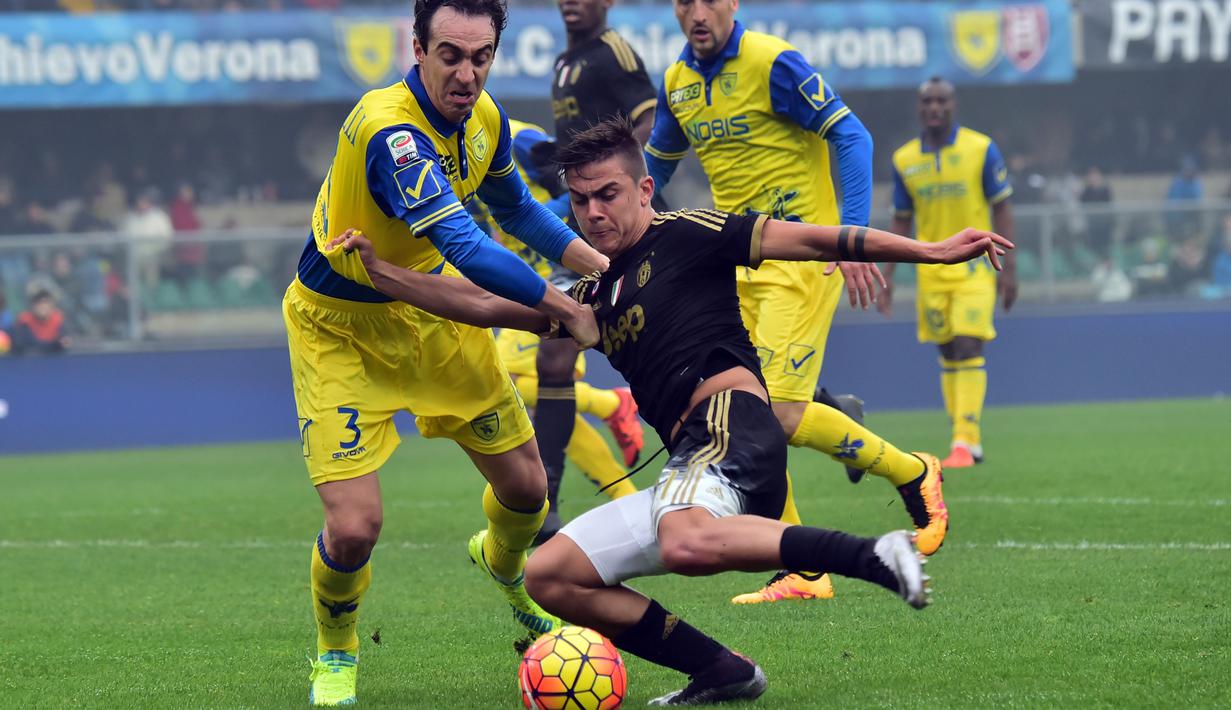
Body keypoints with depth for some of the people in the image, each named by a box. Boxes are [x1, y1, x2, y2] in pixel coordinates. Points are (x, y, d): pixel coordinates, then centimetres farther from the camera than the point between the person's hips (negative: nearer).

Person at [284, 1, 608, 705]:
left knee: (526, 488, 9)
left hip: (434, 311, 7)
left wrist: (603, 265, 7)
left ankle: (506, 569, 47)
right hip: (340, 328, -7)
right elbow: (469, 250, -41)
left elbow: (517, 209, 14)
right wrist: (570, 310, -33)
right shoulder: (390, 131, -35)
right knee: (355, 526, -17)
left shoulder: (485, 118, -8)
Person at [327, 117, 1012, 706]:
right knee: (550, 576, 2)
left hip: (730, 419, -8)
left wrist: (928, 251, -4)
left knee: (686, 542, -40)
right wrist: (382, 270, 17)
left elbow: (809, 239, 2)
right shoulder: (596, 297, 27)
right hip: (689, 467, 8)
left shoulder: (684, 236, 7)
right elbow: (486, 304, 27)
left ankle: (877, 554, -31)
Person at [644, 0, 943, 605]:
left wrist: (851, 235, -22)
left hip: (801, 255, -7)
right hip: (740, 265, 7)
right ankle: (804, 572, 8)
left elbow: (851, 137, -14)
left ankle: (913, 475, 6)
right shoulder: (677, 83, 9)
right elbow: (656, 165, 25)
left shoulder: (772, 63, -13)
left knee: (781, 415, -17)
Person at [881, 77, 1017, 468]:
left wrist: (1008, 268, -6)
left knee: (968, 347, -15)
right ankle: (967, 441, 13)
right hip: (931, 270, 4)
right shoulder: (904, 160, 6)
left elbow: (1002, 211, 0)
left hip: (974, 266, -4)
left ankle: (965, 441, -18)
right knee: (948, 352, 6)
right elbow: (901, 222, 14)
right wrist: (887, 277, 9)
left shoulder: (981, 149, -3)